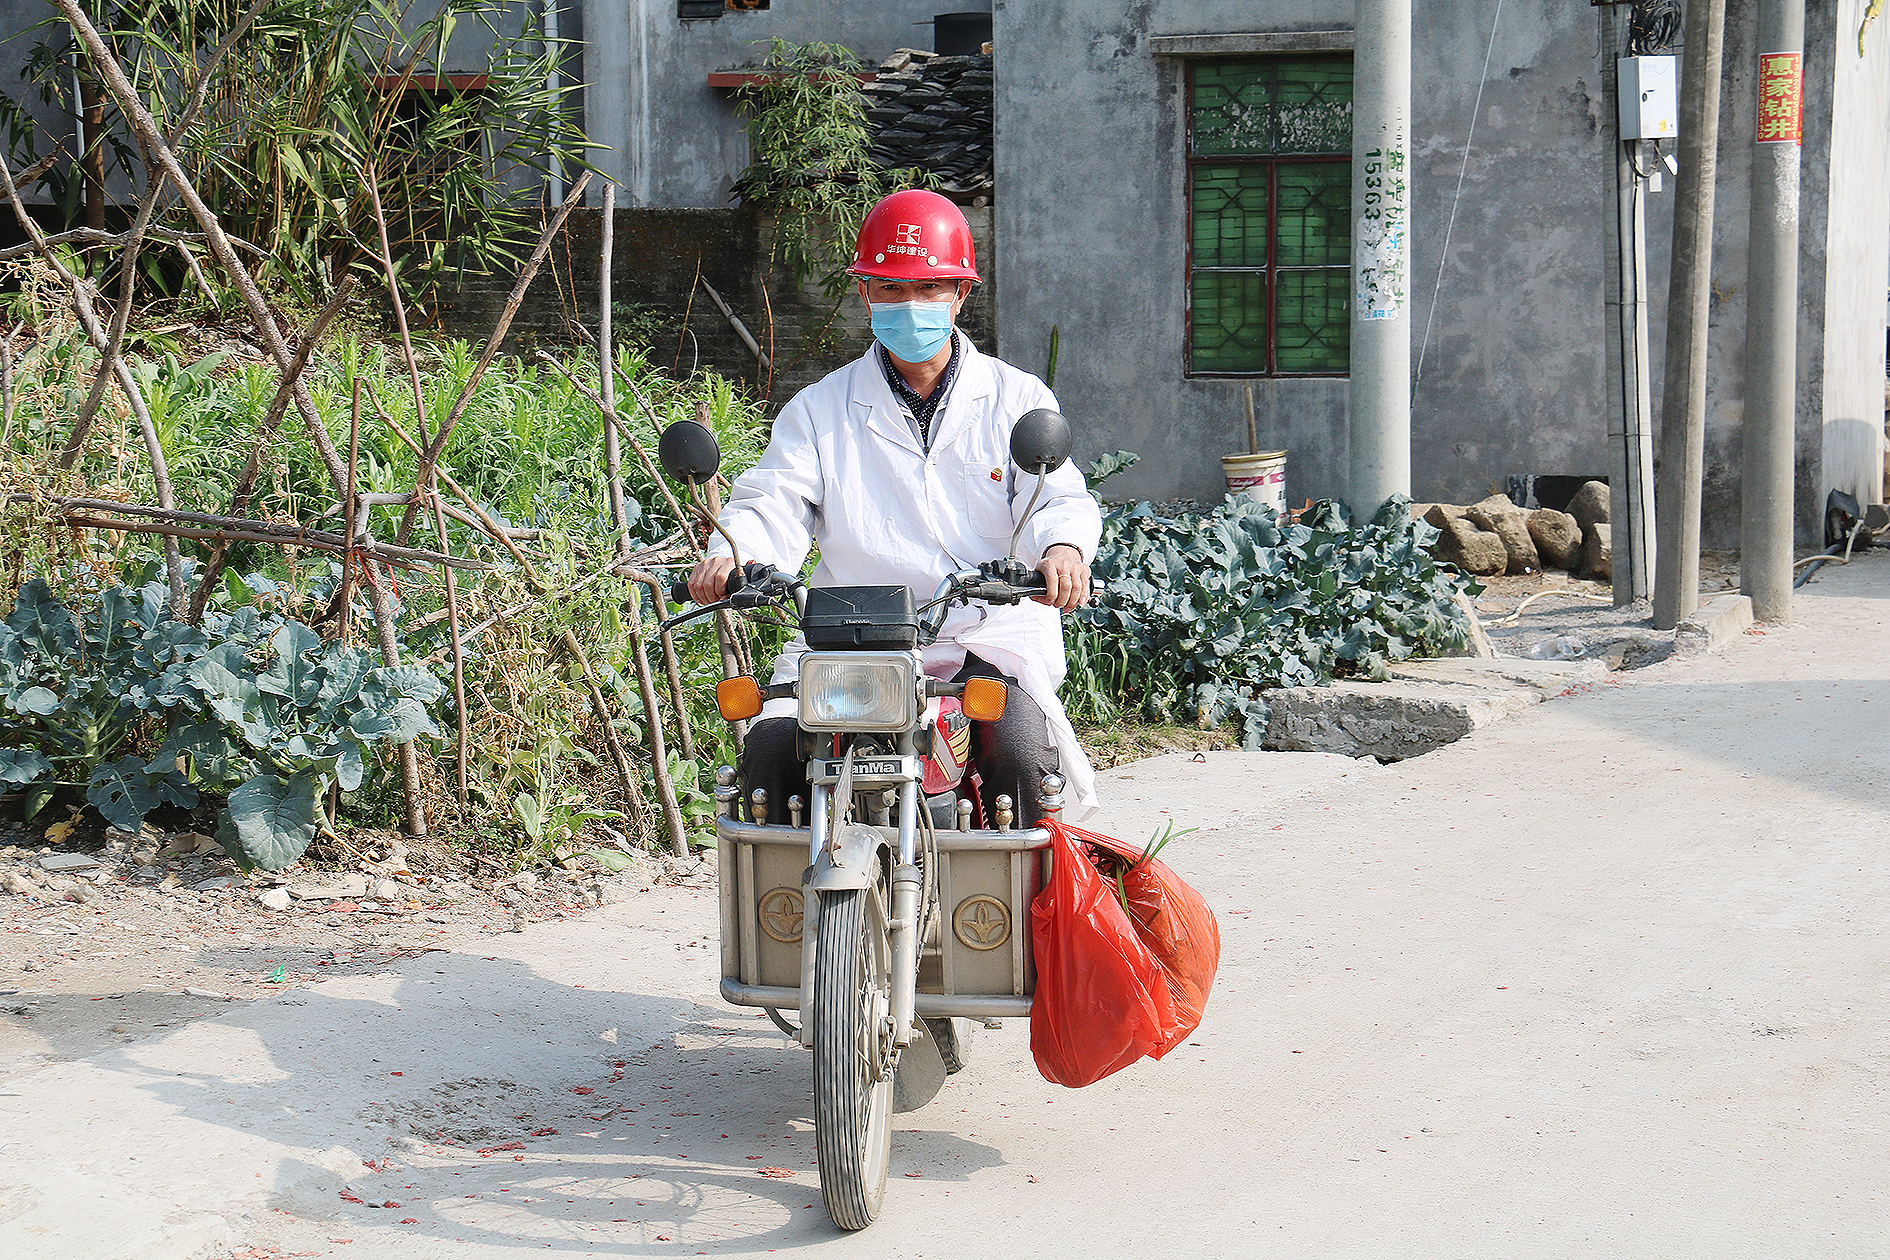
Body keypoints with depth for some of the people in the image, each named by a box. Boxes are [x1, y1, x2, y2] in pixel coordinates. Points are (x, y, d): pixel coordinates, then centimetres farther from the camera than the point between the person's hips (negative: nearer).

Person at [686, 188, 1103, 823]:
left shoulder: (1016, 398, 13)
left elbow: (1059, 495, 1)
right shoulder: (821, 408, 16)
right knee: (772, 750, -23)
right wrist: (731, 553, -20)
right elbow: (774, 501, 5)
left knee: (1022, 754, -30)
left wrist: (1063, 547, -25)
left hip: (992, 636, -1)